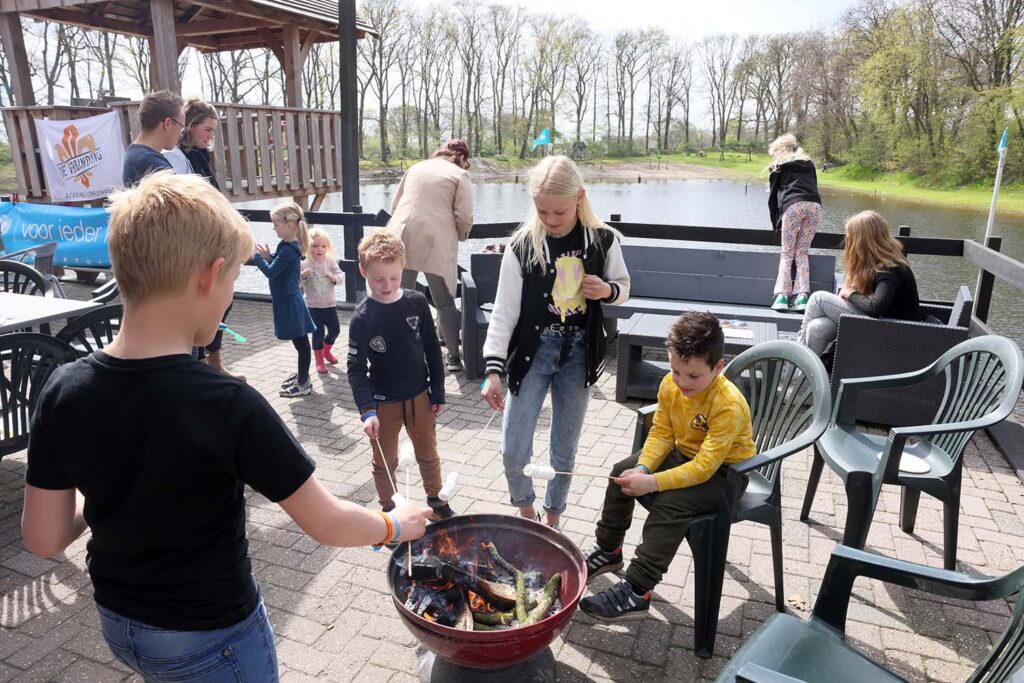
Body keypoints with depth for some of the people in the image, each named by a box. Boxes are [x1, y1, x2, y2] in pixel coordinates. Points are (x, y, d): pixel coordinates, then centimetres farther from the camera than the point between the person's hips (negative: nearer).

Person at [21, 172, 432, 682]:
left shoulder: (62, 391, -15)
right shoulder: (228, 406, -31)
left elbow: (43, 539, -6)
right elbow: (326, 524, -22)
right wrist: (395, 525, -4)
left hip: (118, 623, 5)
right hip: (211, 641, -4)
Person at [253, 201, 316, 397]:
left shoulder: (289, 249, -21)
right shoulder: (287, 245, 8)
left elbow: (271, 272, -20)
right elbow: (276, 265, 16)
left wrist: (256, 255, -11)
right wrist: (267, 256, -2)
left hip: (290, 302, -10)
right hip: (288, 301, 10)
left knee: (300, 341, 0)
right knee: (300, 341, 19)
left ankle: (304, 384, 10)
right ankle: (302, 375, 33)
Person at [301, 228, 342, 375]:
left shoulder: (330, 261, -3)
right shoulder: (305, 264, -15)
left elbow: (339, 274, -5)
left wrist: (334, 277, -27)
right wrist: (303, 275, -33)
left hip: (330, 303, 5)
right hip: (314, 306, -4)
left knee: (335, 329, 15)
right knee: (318, 332, -2)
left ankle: (326, 351, 41)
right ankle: (319, 360, 16)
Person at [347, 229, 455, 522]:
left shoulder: (417, 302, -8)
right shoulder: (362, 317, -15)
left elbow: (432, 350, 0)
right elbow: (356, 368, -15)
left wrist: (438, 392, 2)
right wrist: (367, 410, -26)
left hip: (419, 397, 2)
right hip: (383, 402, -2)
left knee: (428, 455, 19)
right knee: (385, 462, 15)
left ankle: (436, 500, 41)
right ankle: (388, 509, 36)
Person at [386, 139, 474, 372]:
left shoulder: (415, 168, 19)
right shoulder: (460, 175, 5)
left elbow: (394, 206, 22)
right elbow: (464, 217, -5)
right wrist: (459, 237, 15)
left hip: (402, 240, 4)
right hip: (436, 245, -3)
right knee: (444, 302, 8)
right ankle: (454, 356, 14)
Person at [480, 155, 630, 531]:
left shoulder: (602, 240, -5)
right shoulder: (522, 244, -10)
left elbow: (623, 286, 10)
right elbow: (504, 310, -10)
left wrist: (607, 290, -14)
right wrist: (494, 368, -16)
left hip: (578, 353, 1)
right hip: (532, 351, -1)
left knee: (564, 452, 11)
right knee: (513, 451, -2)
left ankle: (552, 521, 36)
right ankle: (526, 511, 30)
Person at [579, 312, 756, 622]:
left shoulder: (729, 405, -32)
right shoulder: (670, 385, -12)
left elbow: (704, 467, -34)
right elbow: (661, 432, -5)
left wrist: (652, 483, -38)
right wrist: (643, 468, -22)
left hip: (722, 471, -7)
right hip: (683, 454, 8)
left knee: (670, 503, -29)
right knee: (623, 473, 0)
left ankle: (636, 592, -20)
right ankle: (608, 550, 18)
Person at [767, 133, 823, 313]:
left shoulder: (779, 166, 19)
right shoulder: (809, 164, 28)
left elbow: (773, 196, 17)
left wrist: (776, 223, 25)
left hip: (793, 205, -3)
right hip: (815, 205, 3)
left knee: (787, 254, 2)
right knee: (802, 253, 8)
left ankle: (782, 295, -13)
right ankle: (802, 295, -7)